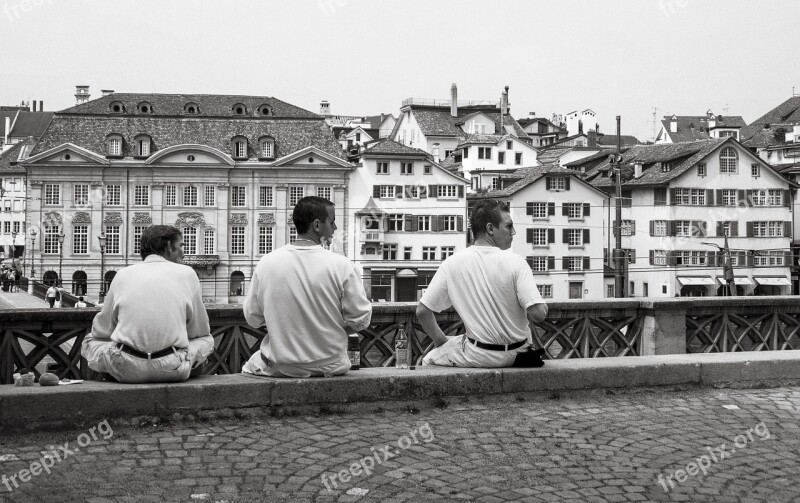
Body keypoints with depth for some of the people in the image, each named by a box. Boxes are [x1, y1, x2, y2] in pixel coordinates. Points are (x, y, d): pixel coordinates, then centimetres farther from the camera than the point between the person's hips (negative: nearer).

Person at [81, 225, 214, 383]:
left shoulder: (123, 274, 10)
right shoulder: (187, 273, 7)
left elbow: (101, 330, 15)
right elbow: (200, 330, 13)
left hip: (127, 370, 1)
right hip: (173, 370, 0)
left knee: (90, 341, 25)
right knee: (207, 339, 25)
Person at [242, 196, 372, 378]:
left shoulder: (266, 263, -9)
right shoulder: (341, 265, -15)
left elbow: (252, 317, -1)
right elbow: (361, 320, -9)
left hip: (280, 367, 1)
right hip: (330, 366, -1)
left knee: (251, 364, 30)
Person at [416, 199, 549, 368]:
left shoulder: (452, 264, -9)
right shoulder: (515, 262, -15)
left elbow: (422, 311, -5)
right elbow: (538, 313, -21)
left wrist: (440, 340, 11)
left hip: (478, 357, -1)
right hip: (517, 353, 1)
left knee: (428, 360, 22)